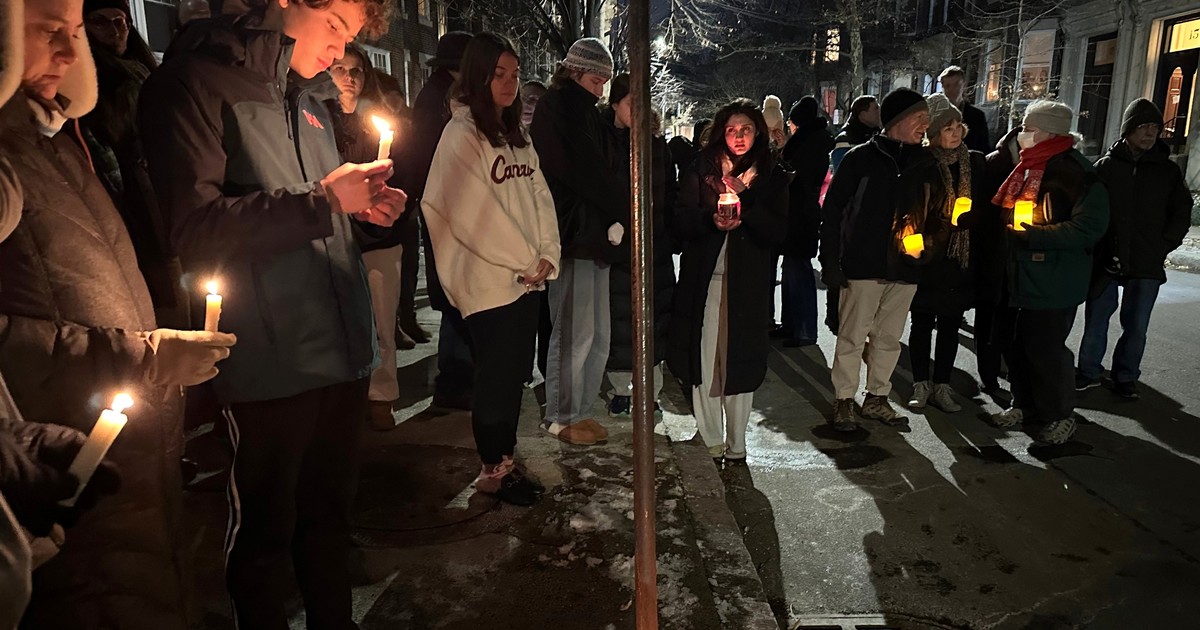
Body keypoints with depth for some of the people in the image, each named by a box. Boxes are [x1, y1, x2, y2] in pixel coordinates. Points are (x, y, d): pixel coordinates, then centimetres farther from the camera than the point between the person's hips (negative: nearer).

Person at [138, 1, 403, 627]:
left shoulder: (309, 100, 18)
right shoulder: (195, 82, -5)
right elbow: (194, 226, -16)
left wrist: (365, 212, 5)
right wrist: (323, 201, -18)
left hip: (341, 351, 7)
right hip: (271, 359, -6)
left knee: (330, 515, 17)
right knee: (264, 529, 8)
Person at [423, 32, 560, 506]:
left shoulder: (516, 134, 16)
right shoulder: (462, 134, -8)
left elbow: (540, 195, 10)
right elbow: (476, 212, -15)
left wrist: (546, 255, -3)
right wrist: (525, 260, -11)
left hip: (527, 277, 7)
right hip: (489, 279, -7)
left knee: (516, 372, 11)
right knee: (496, 377, 1)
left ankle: (505, 459, 24)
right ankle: (493, 471, 16)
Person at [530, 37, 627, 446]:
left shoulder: (583, 112, 22)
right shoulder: (558, 110, -5)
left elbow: (607, 170, 15)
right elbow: (587, 172, -12)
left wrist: (619, 213, -1)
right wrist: (622, 210, -2)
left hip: (595, 234, 9)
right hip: (573, 235, -9)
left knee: (597, 335, 9)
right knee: (574, 332, -5)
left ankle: (578, 411, 19)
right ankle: (561, 418, 7)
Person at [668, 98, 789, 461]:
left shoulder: (772, 176, 8)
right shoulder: (702, 168, 8)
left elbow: (778, 231, -1)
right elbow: (682, 219, 1)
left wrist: (744, 198, -12)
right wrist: (711, 219, -18)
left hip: (748, 282, 0)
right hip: (704, 278, 0)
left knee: (739, 362, 2)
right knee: (704, 360, 0)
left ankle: (736, 444, 16)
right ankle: (711, 441, 14)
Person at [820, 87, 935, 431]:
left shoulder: (925, 162, 9)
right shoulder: (862, 157, -5)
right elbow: (832, 209, -6)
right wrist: (830, 260, -11)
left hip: (905, 268, 5)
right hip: (863, 265, -5)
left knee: (889, 338, 13)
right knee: (852, 337, 1)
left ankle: (877, 398, 27)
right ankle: (844, 401, 14)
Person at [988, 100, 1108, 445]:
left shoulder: (1075, 173, -14)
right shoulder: (1025, 168, 11)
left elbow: (1088, 228, -21)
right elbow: (1002, 209, 25)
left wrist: (1035, 234, -23)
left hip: (1053, 283, -8)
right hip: (1019, 277, 8)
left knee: (1046, 351, -1)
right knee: (1015, 345, 14)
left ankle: (1061, 415, 19)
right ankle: (1024, 404, 31)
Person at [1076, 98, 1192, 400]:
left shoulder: (1169, 170, 6)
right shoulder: (1106, 165, 1)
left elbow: (1182, 213, 11)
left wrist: (1163, 246, 0)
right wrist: (1094, 247, -8)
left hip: (1147, 264, 1)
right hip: (1105, 259, -1)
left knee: (1136, 325, 8)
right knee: (1096, 320, 7)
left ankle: (1126, 377, 21)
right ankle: (1089, 371, 20)